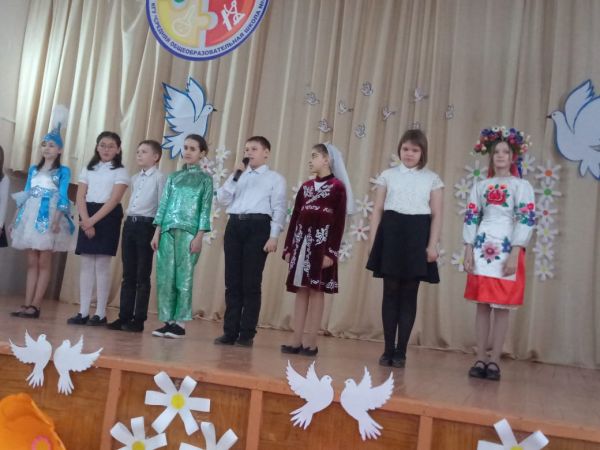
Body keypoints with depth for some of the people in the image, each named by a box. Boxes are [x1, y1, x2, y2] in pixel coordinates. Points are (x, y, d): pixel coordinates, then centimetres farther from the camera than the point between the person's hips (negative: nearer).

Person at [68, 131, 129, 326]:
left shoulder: (120, 171, 1)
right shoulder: (88, 169, 14)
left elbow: (114, 200, -10)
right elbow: (80, 196, 4)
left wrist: (94, 220, -18)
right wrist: (86, 220, -11)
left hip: (108, 217, -4)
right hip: (88, 217, 4)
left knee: (102, 264, -5)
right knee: (86, 264, 2)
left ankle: (100, 313, 0)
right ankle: (83, 312, 5)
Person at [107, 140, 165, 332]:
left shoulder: (159, 178, -4)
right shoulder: (134, 178, 18)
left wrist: (158, 233, -14)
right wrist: (129, 220, 13)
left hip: (146, 225, -7)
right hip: (129, 224, 7)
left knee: (143, 275, -1)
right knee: (128, 274, 9)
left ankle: (139, 319, 5)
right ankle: (124, 316, 15)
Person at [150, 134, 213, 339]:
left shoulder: (205, 179, 6)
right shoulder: (173, 177, 15)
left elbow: (205, 209, -1)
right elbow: (163, 205, 12)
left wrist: (199, 236, -10)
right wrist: (157, 233, 5)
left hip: (189, 232, -4)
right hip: (167, 231, 4)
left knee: (184, 276, -4)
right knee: (164, 277, 2)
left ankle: (180, 323, 2)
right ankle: (168, 321, 9)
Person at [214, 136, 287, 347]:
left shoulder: (275, 178, 7)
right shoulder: (238, 175, 21)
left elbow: (279, 209, -1)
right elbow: (222, 199, 10)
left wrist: (273, 236, -11)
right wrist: (235, 177, 1)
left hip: (258, 227, -4)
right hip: (234, 226, 5)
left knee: (251, 283, -3)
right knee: (232, 282, 5)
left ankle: (247, 334, 4)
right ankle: (230, 331, 11)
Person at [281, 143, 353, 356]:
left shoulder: (338, 187, -2)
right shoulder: (305, 187, 15)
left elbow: (339, 223, -7)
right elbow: (295, 218, 13)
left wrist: (331, 252, -14)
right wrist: (288, 247, 9)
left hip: (322, 243, -5)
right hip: (301, 243, 5)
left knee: (316, 291, -2)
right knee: (301, 291, 6)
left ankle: (310, 342, 2)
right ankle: (297, 340, 9)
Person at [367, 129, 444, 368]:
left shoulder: (432, 179, 7)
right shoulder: (388, 175, 9)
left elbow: (436, 215, 5)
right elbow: (377, 210, 8)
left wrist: (432, 245, -4)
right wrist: (373, 241, 1)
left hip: (417, 236, 0)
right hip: (391, 233, 0)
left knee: (409, 294, 2)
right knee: (390, 292, 2)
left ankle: (401, 351, 10)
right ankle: (388, 349, 10)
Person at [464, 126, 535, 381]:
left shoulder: (522, 186, 2)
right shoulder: (480, 186, 11)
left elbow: (526, 220, -5)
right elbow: (471, 218, 9)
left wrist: (514, 254, -14)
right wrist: (468, 250, 0)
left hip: (507, 250, -2)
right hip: (482, 249, 3)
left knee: (501, 307, 0)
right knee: (482, 305, 4)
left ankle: (494, 361, 5)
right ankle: (480, 359, 9)